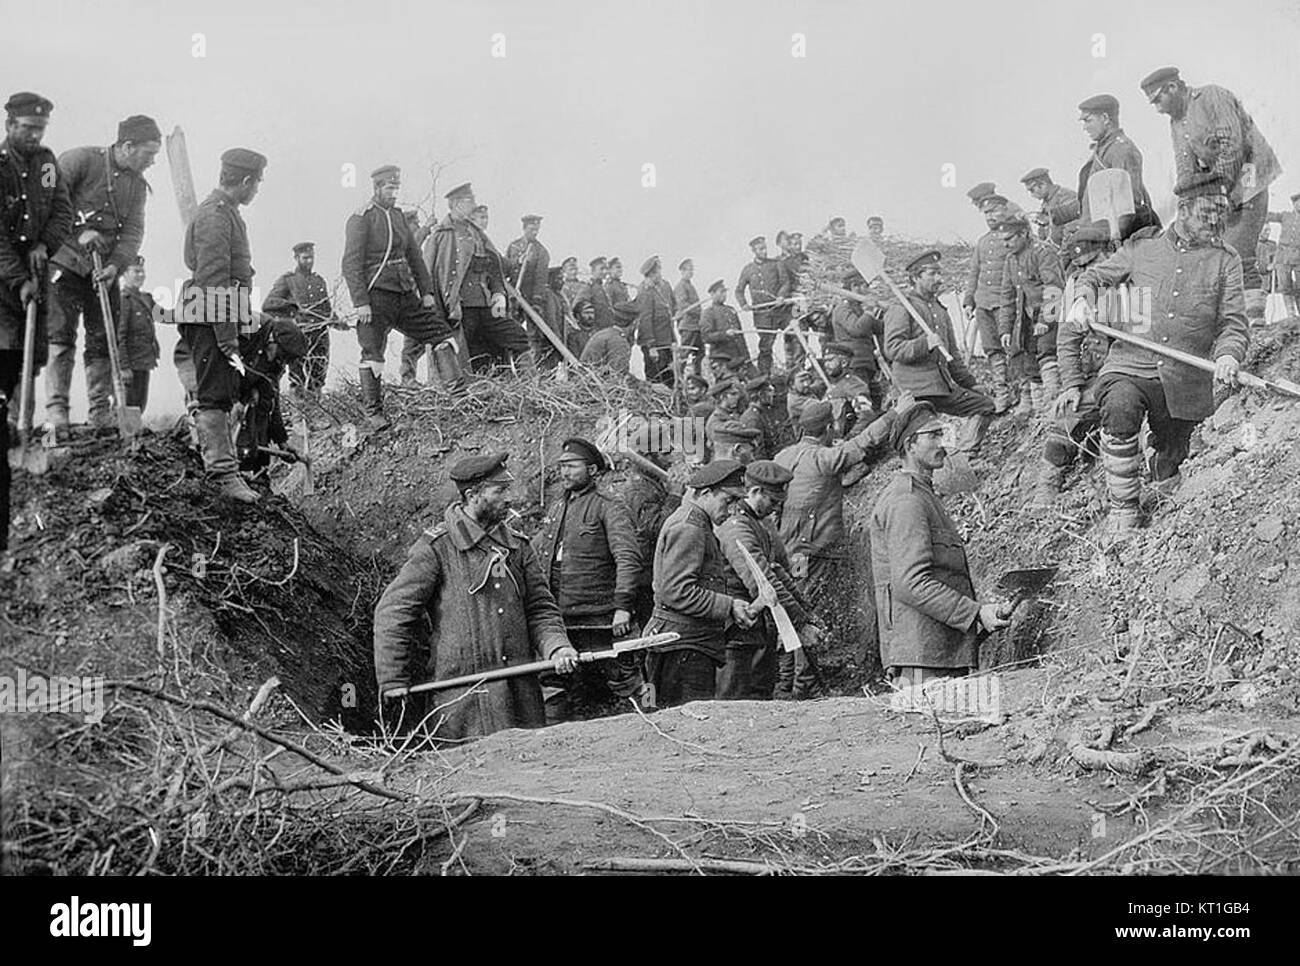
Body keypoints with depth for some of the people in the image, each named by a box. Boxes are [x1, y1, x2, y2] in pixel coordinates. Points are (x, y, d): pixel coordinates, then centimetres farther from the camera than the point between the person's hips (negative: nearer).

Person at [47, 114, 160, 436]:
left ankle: (101, 412, 9)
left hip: (106, 271, 6)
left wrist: (115, 265, -15)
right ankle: (56, 412, -8)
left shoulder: (138, 184, 10)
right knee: (61, 337, -9)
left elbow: (134, 231, 1)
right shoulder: (82, 160, -8)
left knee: (104, 341, 4)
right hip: (66, 263, -6)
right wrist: (78, 231, -21)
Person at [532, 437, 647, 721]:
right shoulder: (555, 509, 16)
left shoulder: (608, 508, -6)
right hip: (557, 618, 7)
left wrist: (623, 606, -25)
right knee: (550, 688, 10)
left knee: (624, 682, 0)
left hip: (599, 619, -7)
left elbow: (629, 559, -16)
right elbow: (532, 557, 24)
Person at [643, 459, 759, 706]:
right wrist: (729, 606, -18)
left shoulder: (699, 525, 21)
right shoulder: (687, 529, -14)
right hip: (684, 647, -11)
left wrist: (734, 607, 13)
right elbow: (676, 592, -21)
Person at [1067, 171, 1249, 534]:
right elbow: (1095, 275, 17)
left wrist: (1228, 355, -22)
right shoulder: (1143, 247, 7)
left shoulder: (1225, 261, 6)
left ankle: (1162, 476, 52)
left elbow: (1234, 322, 0)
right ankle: (1123, 505, -17)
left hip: (1184, 382, 2)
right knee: (1119, 410, -33)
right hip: (1130, 367, -2)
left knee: (1171, 453, 12)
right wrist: (1082, 299, -7)